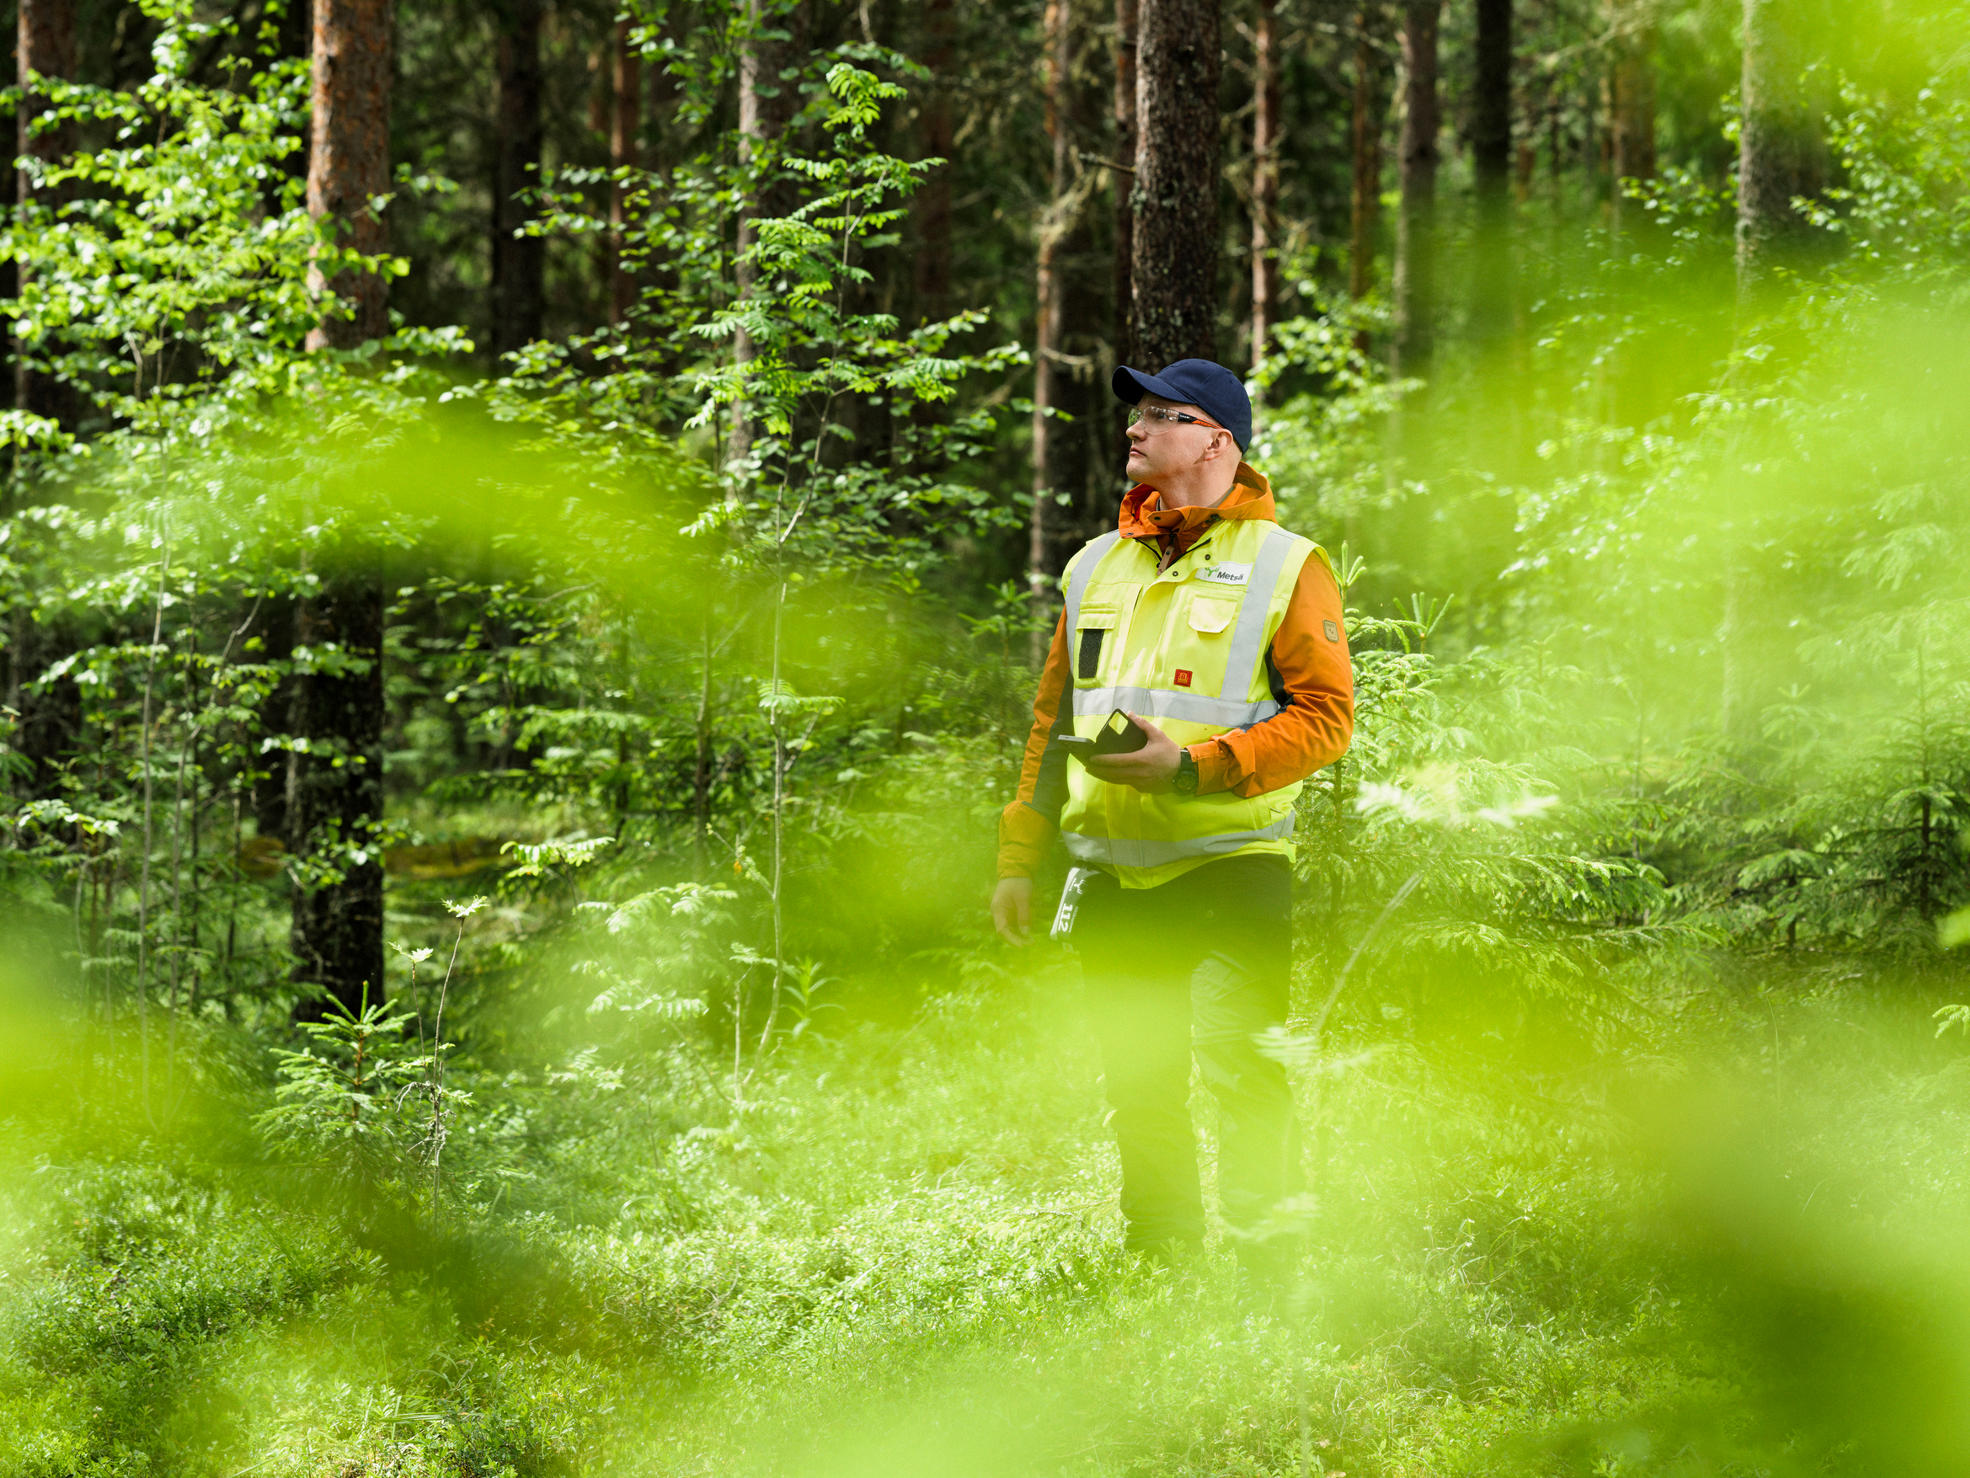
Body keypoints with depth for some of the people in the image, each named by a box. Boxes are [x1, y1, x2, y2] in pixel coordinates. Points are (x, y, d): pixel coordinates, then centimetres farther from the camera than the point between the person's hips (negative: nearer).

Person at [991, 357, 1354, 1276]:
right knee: (1137, 1086, 7)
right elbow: (1051, 722, 20)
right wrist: (1019, 858, 14)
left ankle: (1264, 1261, -9)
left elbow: (1326, 718, -8)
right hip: (1111, 877, 5)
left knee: (1238, 1063, -15)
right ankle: (1158, 1263, 15)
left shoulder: (1284, 567, -1)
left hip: (1230, 865, -5)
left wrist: (1189, 764, -17)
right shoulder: (1096, 569, 16)